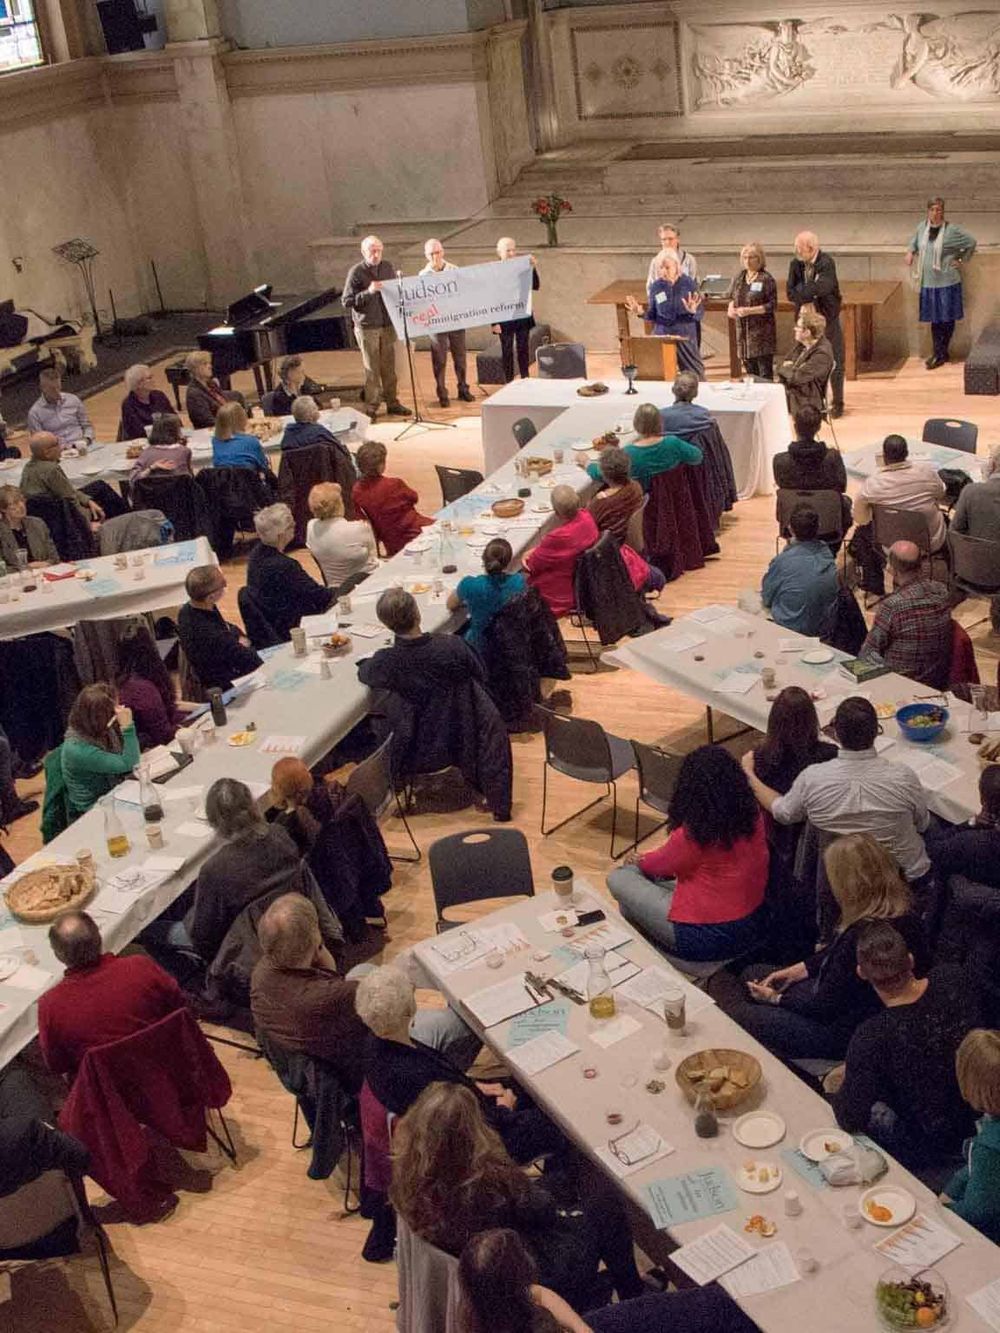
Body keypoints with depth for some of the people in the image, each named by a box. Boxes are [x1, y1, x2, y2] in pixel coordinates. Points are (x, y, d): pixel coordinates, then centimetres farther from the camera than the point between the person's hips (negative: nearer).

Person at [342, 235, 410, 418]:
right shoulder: (356, 272, -10)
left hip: (388, 325, 4)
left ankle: (392, 403, 22)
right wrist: (368, 292, -23)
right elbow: (347, 302, -13)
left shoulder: (387, 267, 5)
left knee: (389, 367, 11)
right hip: (367, 327, -4)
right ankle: (371, 407, 9)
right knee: (372, 369, 1)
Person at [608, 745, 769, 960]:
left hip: (706, 938, -8)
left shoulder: (693, 833, -25)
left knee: (618, 879, 5)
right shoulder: (752, 816, -5)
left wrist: (639, 860, 21)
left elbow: (662, 863, -2)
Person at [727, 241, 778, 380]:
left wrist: (750, 311, -20)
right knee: (750, 371, 12)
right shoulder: (739, 277, 10)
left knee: (765, 373, -5)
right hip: (743, 331, 6)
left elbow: (772, 305, -12)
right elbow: (732, 297, 22)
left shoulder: (766, 279, -8)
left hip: (762, 333, -6)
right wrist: (731, 307, -1)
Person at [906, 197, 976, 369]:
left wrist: (961, 260, -4)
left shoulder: (952, 230, -12)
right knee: (934, 318, 9)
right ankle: (938, 353, 18)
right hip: (928, 282, 4)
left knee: (947, 318, 3)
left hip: (947, 282, -4)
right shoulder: (923, 227, 4)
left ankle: (940, 354, 14)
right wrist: (910, 251, 9)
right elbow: (914, 239, 25)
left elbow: (971, 241, -5)